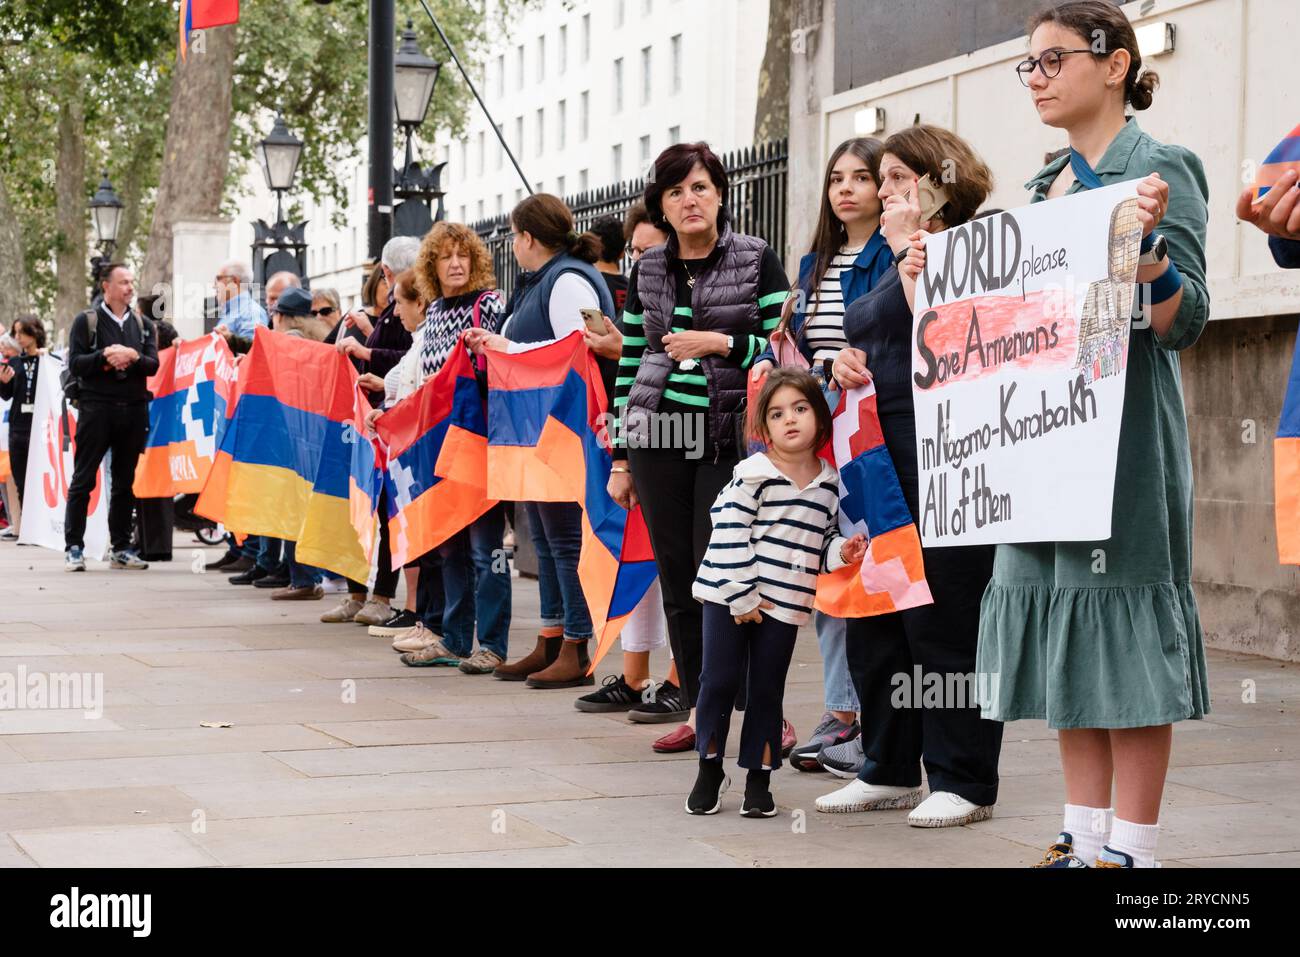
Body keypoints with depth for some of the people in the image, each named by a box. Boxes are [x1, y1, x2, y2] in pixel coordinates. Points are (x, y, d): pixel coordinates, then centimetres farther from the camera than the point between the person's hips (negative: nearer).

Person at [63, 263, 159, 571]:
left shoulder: (144, 325, 13)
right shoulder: (86, 321, 3)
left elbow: (153, 364, 3)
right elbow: (74, 363, -5)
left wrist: (132, 357, -16)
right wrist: (105, 356, -18)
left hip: (133, 409, 4)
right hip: (96, 407, -4)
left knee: (125, 482, 8)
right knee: (83, 479, -3)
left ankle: (121, 548, 14)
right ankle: (74, 548, 0)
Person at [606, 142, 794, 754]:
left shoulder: (757, 261, 1)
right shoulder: (647, 272, 12)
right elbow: (630, 364, 14)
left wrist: (719, 343, -13)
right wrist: (621, 458, 12)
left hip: (730, 436, -4)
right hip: (661, 438, 4)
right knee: (677, 579, 5)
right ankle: (697, 709, 14)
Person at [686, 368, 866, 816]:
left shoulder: (829, 483, 5)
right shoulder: (753, 474, -10)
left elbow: (824, 539, 16)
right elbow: (729, 536, -13)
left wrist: (841, 551, -6)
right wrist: (742, 596, -14)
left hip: (786, 603, 3)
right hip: (729, 597, -3)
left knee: (767, 689, 8)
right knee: (719, 680, 2)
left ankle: (759, 779, 16)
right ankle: (709, 769, 18)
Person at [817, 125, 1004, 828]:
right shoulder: (888, 261, 19)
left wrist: (910, 246, -16)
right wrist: (849, 361, 8)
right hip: (880, 460, 9)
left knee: (942, 620, -4)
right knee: (872, 618, 11)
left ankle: (963, 780, 5)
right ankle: (889, 769, 22)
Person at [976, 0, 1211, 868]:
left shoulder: (1159, 169, -6)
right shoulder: (1049, 186, 16)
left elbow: (1182, 322, -13)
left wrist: (1148, 244, -31)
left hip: (1124, 431, -8)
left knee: (1123, 628, -5)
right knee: (1065, 632, 9)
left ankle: (1131, 850, 1)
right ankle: (1085, 837, 17)